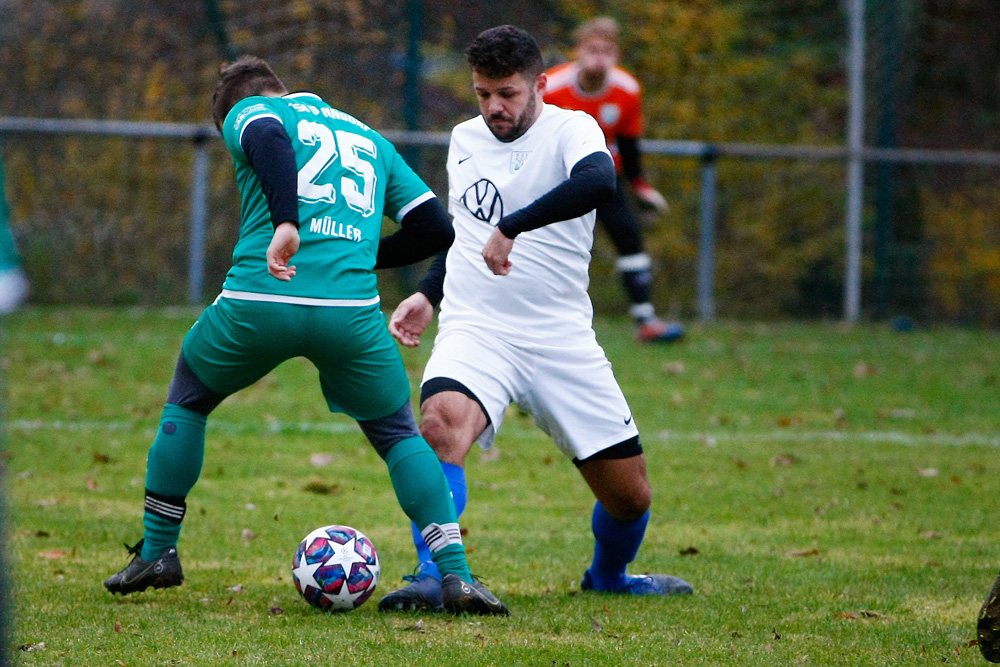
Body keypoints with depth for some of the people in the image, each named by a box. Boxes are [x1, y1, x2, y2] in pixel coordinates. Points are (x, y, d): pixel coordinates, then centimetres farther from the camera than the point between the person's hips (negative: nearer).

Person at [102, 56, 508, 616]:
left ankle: (157, 553, 29)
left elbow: (268, 140, -12)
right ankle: (456, 574, 2)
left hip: (257, 303, -2)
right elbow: (437, 229, 22)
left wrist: (286, 224, -24)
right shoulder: (370, 139, 28)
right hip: (352, 311, 2)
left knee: (187, 401, 26)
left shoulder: (245, 112, 15)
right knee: (398, 434, 19)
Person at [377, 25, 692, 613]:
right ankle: (431, 576, -35)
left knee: (630, 494, 5)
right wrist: (428, 295, 12)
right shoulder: (465, 140, 9)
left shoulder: (570, 129, -7)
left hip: (561, 340, -1)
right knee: (442, 422, -33)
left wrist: (511, 228, -36)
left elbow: (599, 181, -32)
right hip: (474, 331, 2)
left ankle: (608, 576, 37)